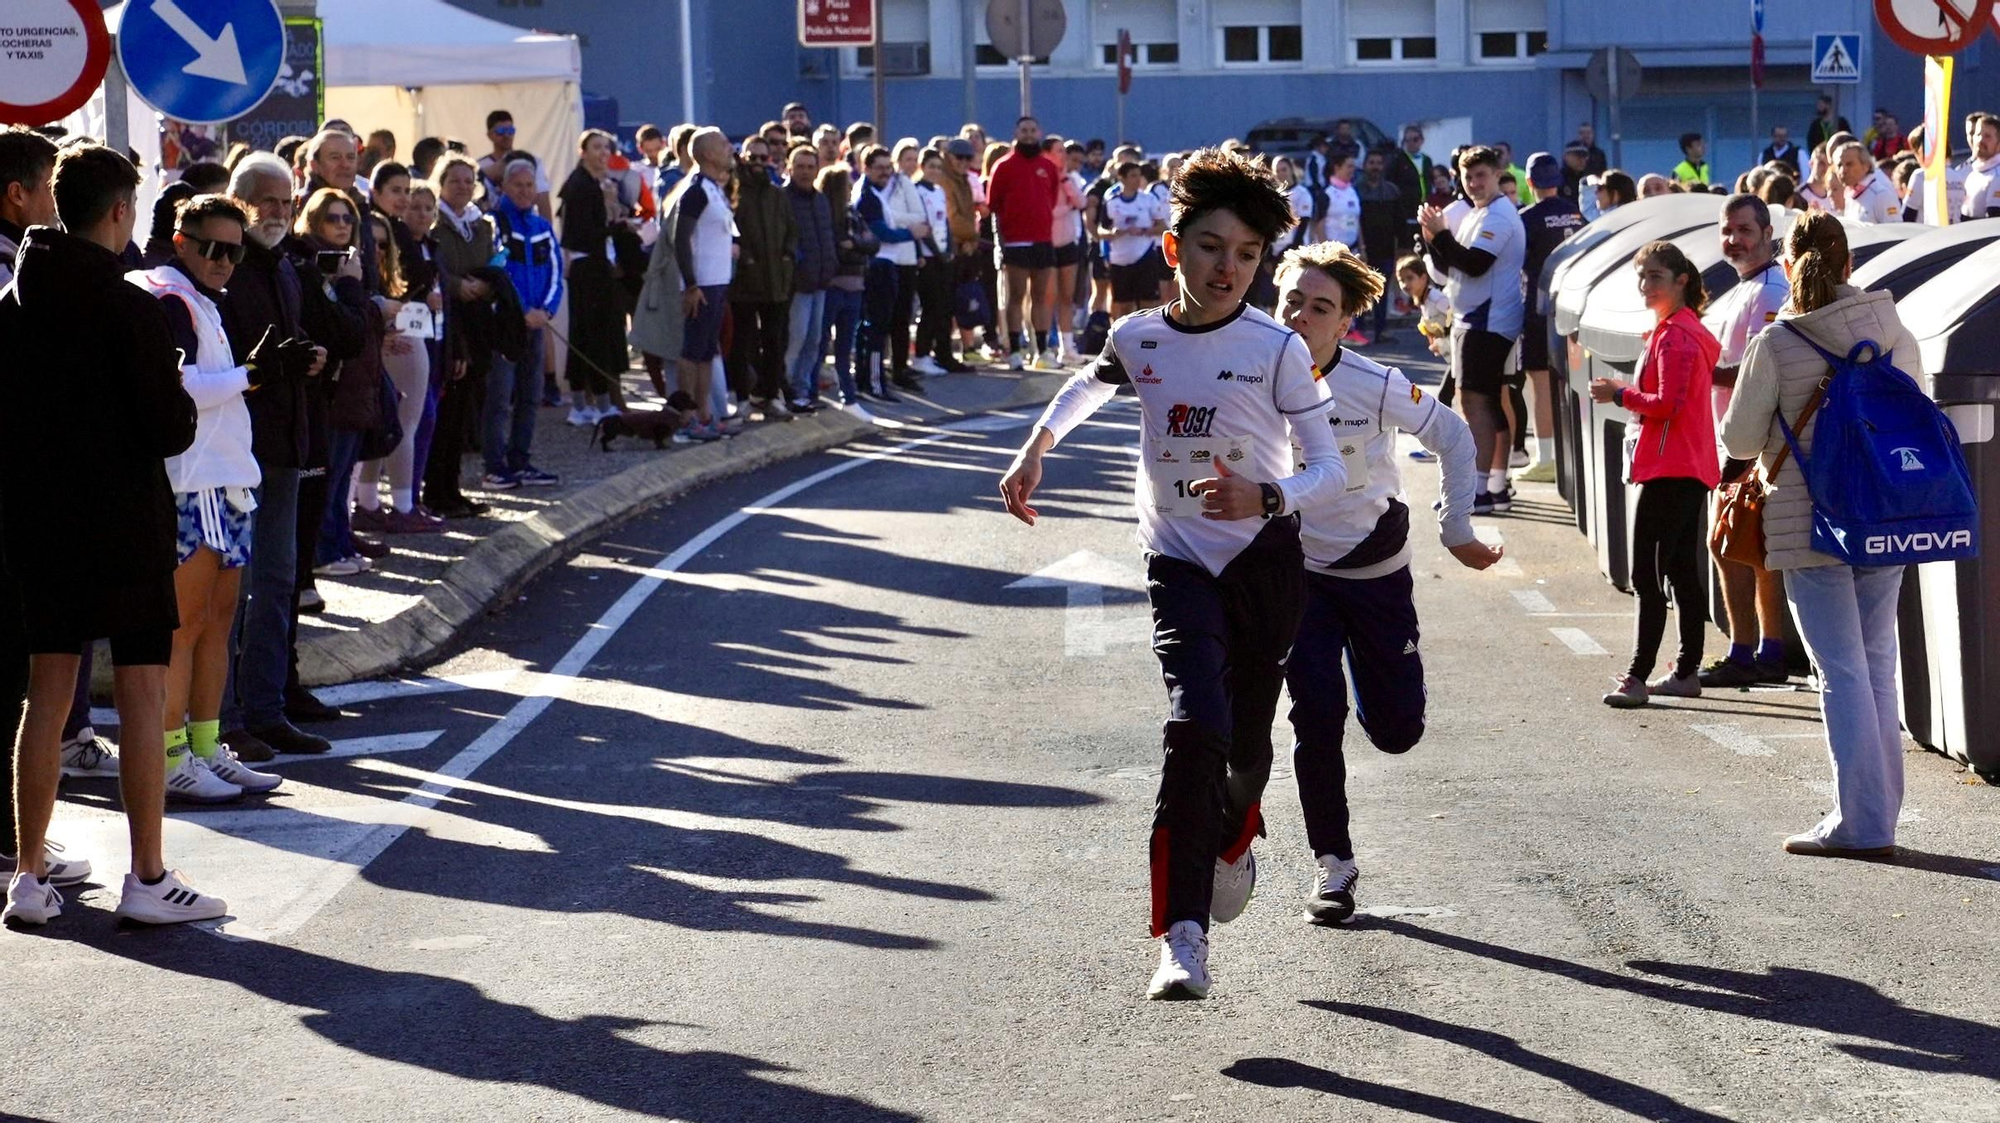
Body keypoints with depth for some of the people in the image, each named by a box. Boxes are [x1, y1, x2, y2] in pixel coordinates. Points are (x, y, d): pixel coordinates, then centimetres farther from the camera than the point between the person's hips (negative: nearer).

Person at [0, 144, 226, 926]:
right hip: (124, 524, -6)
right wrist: (186, 402, 5)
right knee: (142, 694, 2)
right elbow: (172, 431, -14)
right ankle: (148, 879, 3)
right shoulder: (129, 308, -14)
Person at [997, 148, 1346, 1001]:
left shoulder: (1278, 349, -10)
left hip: (1266, 557, 0)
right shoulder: (1137, 339, -2)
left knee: (1247, 740, 9)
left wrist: (1265, 499, -28)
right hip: (1179, 563, 0)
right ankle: (1182, 936, -21)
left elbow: (1329, 467, -10)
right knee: (1196, 727, -21)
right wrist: (1034, 452, 15)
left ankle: (1235, 837, 48)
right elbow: (1089, 385, 23)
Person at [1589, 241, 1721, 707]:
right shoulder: (1686, 330, 17)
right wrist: (1630, 394, 11)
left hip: (1669, 471, -11)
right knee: (1682, 572, 14)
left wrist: (1620, 394, -11)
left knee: (1648, 576, -10)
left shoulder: (1675, 337, -15)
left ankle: (1638, 677, -11)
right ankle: (1686, 672, 19)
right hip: (1691, 470, 11)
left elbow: (1669, 404, -22)